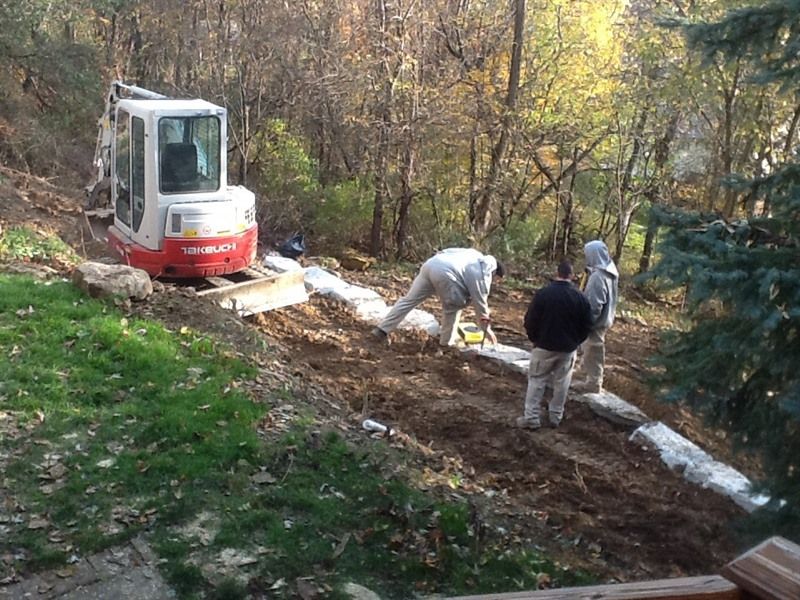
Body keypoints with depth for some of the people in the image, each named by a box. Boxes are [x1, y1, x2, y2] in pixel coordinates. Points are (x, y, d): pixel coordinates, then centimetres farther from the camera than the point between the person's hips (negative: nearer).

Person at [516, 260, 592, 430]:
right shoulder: (580, 297, -5)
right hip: (568, 349, 2)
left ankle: (531, 417, 6)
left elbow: (530, 321, -8)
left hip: (544, 346, -2)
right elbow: (587, 325, 1)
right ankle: (555, 416, 21)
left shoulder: (542, 293, -13)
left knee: (536, 380, 8)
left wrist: (535, 339, 9)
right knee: (561, 383, 14)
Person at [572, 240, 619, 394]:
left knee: (593, 352, 6)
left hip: (596, 322, -9)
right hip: (605, 319, 9)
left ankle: (592, 383, 18)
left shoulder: (598, 276, -28)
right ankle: (585, 372, 43)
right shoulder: (610, 272, 3)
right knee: (590, 350, 26)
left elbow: (594, 305, -28)